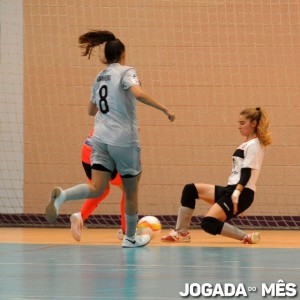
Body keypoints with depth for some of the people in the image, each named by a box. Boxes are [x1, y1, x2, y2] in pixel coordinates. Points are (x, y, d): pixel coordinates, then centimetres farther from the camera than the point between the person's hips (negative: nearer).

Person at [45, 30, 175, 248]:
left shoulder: (100, 77, 15)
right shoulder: (126, 72, -4)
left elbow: (92, 110, 25)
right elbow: (138, 93, -24)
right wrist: (164, 109, -19)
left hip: (101, 138, 5)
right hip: (124, 140, -5)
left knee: (97, 188, -4)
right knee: (131, 190, 13)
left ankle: (62, 195, -32)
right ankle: (130, 237, 25)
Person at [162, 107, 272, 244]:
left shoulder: (253, 145, -8)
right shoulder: (247, 144, 21)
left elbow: (247, 172, -19)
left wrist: (237, 192, -30)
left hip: (242, 193, -10)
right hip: (231, 189, 10)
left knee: (209, 223, -25)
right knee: (190, 189, 5)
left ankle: (246, 237, -14)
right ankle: (181, 233, 4)